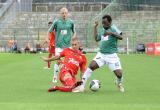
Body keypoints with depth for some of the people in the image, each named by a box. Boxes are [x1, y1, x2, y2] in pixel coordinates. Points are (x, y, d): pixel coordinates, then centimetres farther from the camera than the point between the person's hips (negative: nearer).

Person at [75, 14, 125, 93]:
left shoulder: (113, 28, -7)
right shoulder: (103, 30, 14)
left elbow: (121, 37, -22)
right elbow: (96, 38, 28)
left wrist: (111, 33, -35)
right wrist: (95, 27, 23)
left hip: (111, 55, -5)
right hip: (101, 54, 5)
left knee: (119, 74, -10)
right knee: (91, 66, -19)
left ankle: (119, 83, 28)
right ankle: (82, 85, -15)